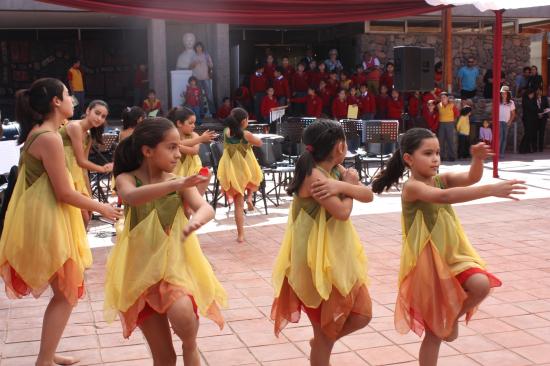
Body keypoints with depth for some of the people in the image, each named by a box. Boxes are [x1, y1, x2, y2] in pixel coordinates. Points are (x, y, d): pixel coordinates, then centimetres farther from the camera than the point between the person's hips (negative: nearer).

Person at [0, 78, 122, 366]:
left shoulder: (39, 132, 11)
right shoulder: (49, 138, -20)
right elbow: (64, 193, -20)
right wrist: (101, 208, -7)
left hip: (45, 219, 10)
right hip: (47, 222, -10)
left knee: (65, 290, 18)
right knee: (67, 293, 2)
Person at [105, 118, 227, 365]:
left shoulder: (180, 183, -2)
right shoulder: (126, 179, -7)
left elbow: (207, 209, -18)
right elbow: (132, 197, -30)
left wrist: (195, 221, -41)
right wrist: (175, 185, -44)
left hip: (175, 266, 0)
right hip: (142, 271, 0)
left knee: (183, 318, -29)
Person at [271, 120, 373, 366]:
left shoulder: (336, 170, 6)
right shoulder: (313, 174, -21)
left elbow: (368, 195, -3)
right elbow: (343, 212, -24)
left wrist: (341, 186, -20)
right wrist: (349, 186, -7)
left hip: (339, 256, 8)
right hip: (317, 260, -8)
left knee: (362, 315, 12)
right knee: (325, 330, 6)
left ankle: (322, 343, 35)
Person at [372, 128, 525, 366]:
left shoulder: (442, 179, 2)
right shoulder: (412, 188, -19)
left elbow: (471, 178, -11)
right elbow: (444, 197, -37)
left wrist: (478, 159, -34)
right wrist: (491, 190, -45)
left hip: (453, 255, 6)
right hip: (427, 262, -5)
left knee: (482, 284, -24)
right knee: (434, 332, 5)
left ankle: (453, 318, 7)